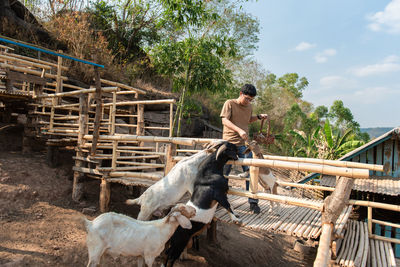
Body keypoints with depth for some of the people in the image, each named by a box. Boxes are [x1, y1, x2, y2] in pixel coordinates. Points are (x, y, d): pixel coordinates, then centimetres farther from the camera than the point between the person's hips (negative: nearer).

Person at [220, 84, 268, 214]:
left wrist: (259, 117, 11)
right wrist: (239, 130, -26)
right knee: (223, 172, 6)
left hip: (244, 144, 4)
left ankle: (253, 202, 10)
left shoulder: (249, 107, 14)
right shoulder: (230, 103, -2)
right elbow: (224, 120, -13)